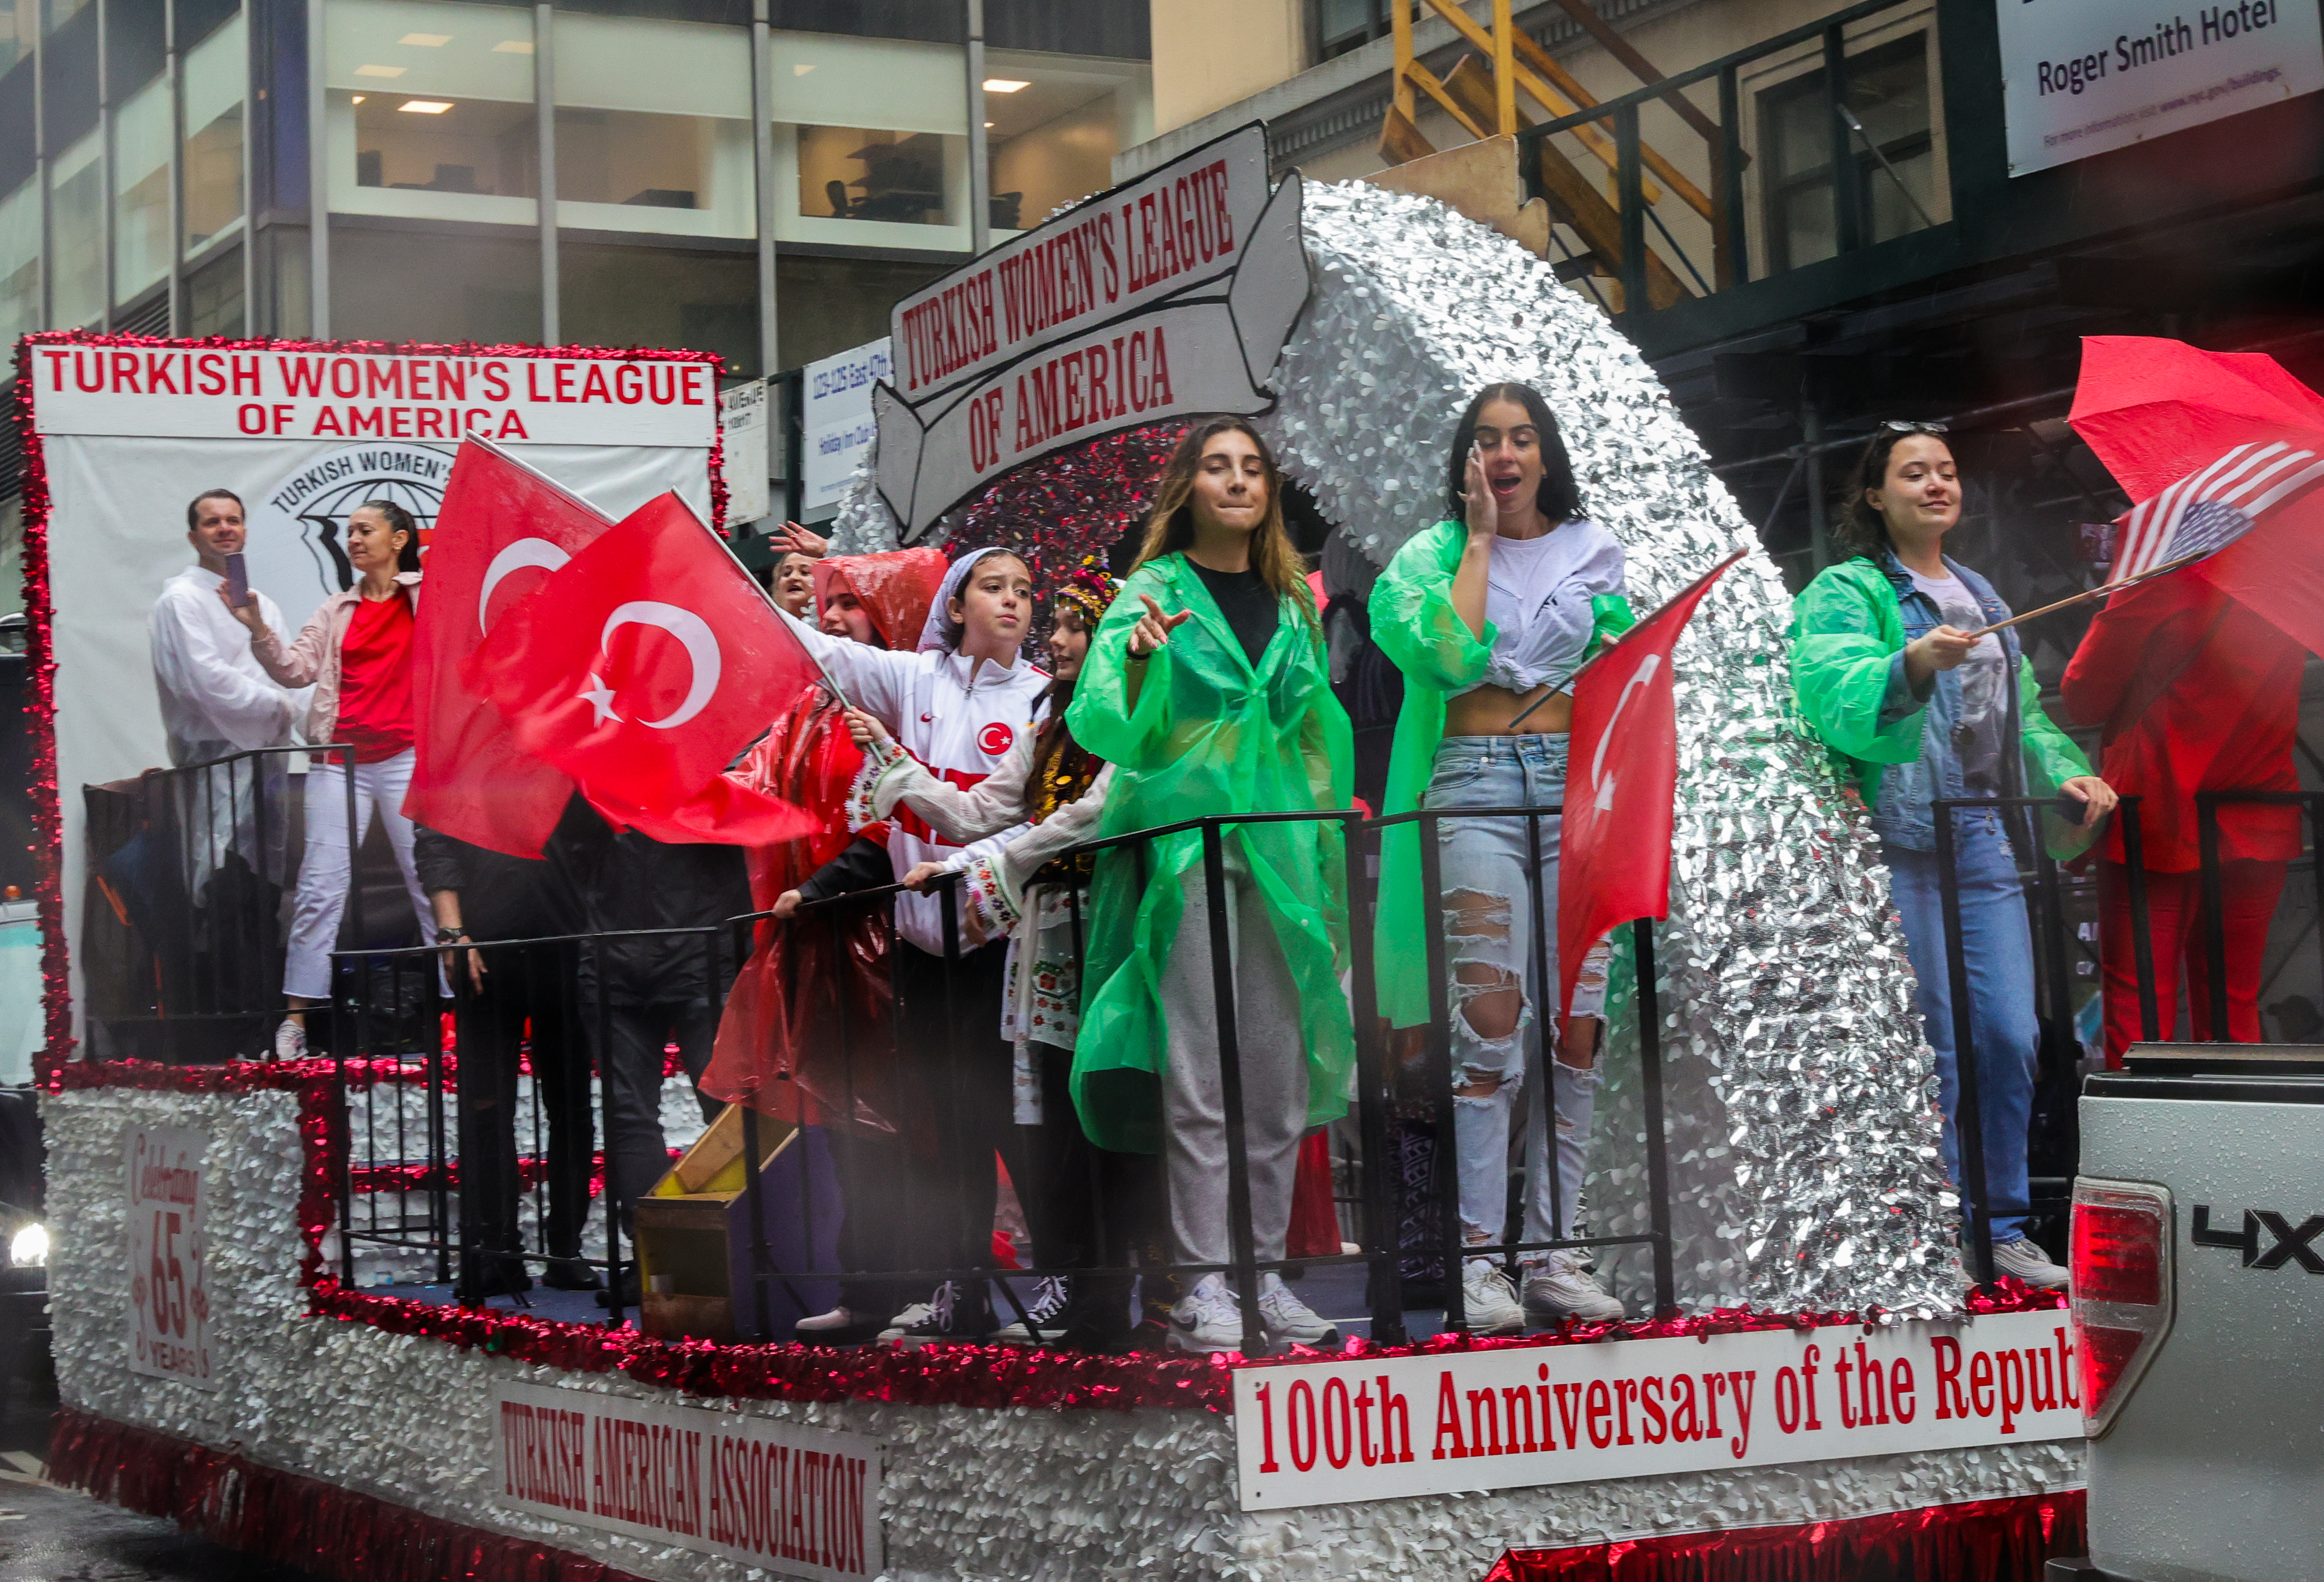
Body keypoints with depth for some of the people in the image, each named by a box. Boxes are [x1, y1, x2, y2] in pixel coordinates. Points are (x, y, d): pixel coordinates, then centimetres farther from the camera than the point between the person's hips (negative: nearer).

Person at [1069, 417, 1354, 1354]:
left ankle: (1265, 1271, 12)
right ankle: (1205, 1283, -3)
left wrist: (1325, 848, 16)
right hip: (1183, 843, -5)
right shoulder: (1154, 593, 1)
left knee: (1280, 1070, 5)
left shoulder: (1293, 603, 16)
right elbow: (1107, 726, -9)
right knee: (1198, 1074, -7)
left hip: (1280, 844, 5)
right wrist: (1139, 665, -29)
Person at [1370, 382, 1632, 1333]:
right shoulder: (1432, 555, 8)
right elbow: (1449, 657, -10)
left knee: (1575, 1029, -2)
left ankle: (1552, 1249, 4)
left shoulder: (1594, 552, 17)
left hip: (1576, 783, 3)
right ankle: (1478, 1258, -11)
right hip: (1475, 785, -3)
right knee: (1490, 1025, -12)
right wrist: (1480, 541, -3)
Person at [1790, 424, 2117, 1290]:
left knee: (2011, 1038, 4)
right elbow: (1834, 698, -19)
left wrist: (2064, 772, 9)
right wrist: (1911, 664, -36)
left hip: (1982, 835, 7)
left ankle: (2002, 1227, 16)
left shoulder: (1980, 597, 22)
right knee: (1928, 1050, -7)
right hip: (1898, 840, -7)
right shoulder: (1844, 592, -1)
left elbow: (2022, 711, 27)